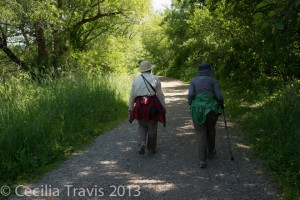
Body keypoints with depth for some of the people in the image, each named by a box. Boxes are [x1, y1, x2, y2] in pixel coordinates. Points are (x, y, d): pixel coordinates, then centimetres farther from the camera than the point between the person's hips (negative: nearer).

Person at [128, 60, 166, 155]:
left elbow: (132, 95, 3)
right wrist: (163, 107, 8)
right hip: (153, 105, -1)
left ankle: (142, 143, -2)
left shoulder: (136, 79, 2)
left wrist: (131, 108, 12)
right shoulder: (155, 79, -4)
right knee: (152, 128, 10)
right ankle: (151, 149, 20)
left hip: (140, 105, 2)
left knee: (142, 126, 20)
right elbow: (160, 94, -1)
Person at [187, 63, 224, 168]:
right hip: (211, 109, 0)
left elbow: (190, 95, -7)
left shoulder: (193, 81, 7)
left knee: (201, 134, 7)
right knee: (211, 129, 25)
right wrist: (222, 104, 16)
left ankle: (202, 161, -2)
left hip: (197, 110, 1)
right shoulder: (213, 80, 3)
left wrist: (191, 105, 12)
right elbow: (219, 96, -4)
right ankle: (211, 150, 46)